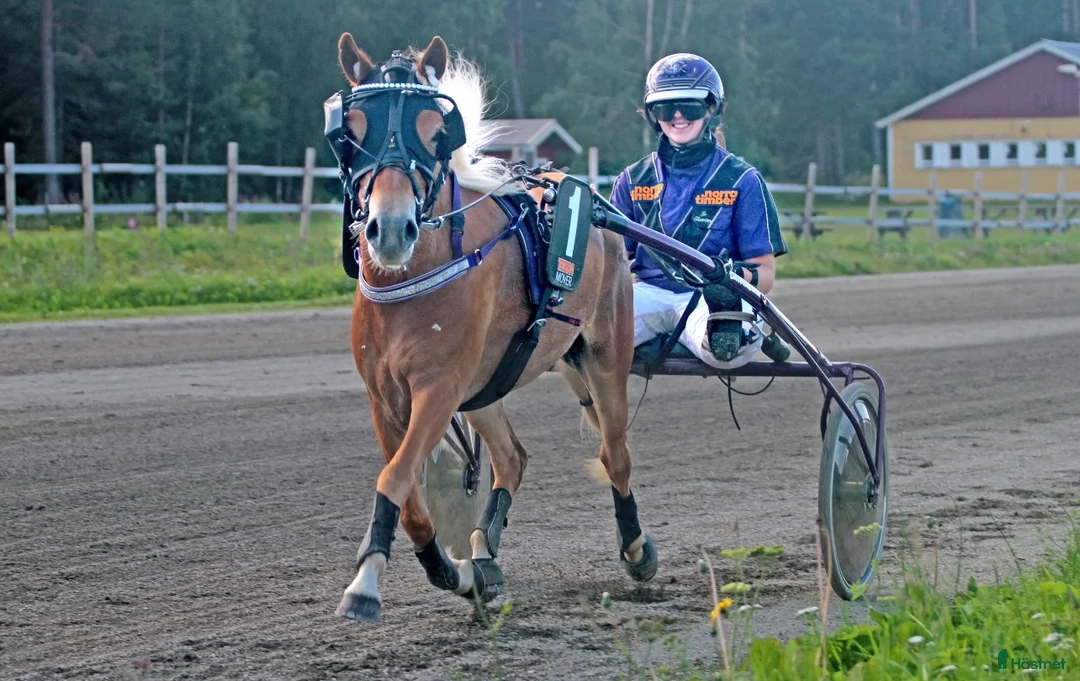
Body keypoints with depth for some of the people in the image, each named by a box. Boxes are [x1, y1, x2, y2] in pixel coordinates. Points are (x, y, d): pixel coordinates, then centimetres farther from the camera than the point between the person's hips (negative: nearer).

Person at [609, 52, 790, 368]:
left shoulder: (742, 180, 6)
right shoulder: (634, 180, 15)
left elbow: (765, 274, 3)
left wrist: (737, 274, -22)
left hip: (713, 294, -2)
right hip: (651, 293, 2)